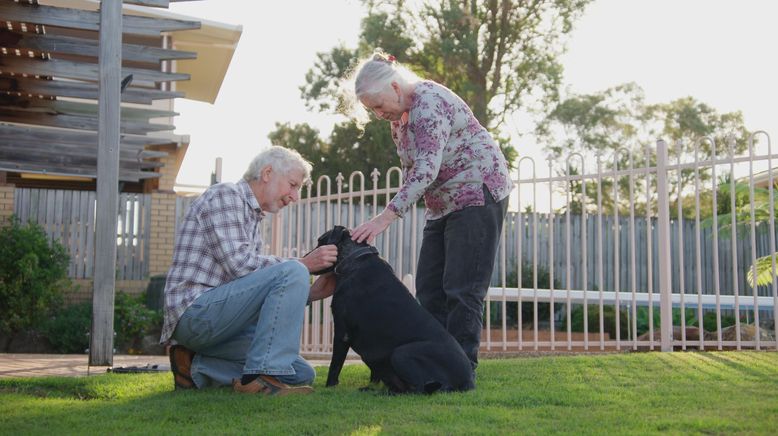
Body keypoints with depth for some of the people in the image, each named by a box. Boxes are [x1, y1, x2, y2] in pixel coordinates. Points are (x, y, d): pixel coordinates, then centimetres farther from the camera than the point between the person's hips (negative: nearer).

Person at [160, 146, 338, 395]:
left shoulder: (253, 220, 25)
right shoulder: (226, 195, -3)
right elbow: (238, 264, -17)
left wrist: (309, 292, 5)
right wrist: (302, 264, -12)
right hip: (195, 308, -10)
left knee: (302, 374, 0)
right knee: (292, 272, -23)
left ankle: (196, 367, 3)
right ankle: (263, 375, -26)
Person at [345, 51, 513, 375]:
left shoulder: (429, 102, -21)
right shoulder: (399, 115, 9)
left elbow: (427, 169, -30)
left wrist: (386, 216, -35)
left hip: (477, 193, -10)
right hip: (442, 205, 10)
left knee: (461, 289, -11)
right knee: (429, 288, 4)